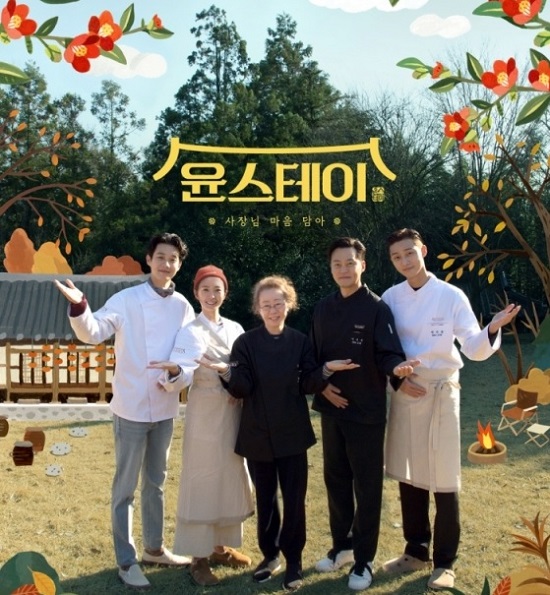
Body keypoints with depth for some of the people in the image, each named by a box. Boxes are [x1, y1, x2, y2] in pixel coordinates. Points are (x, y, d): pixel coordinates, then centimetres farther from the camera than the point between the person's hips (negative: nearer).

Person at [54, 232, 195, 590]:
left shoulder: (183, 306, 3)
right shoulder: (126, 299, -10)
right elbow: (93, 332, -20)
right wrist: (79, 306, -38)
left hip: (165, 408, 5)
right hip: (132, 408, -5)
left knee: (156, 483, 19)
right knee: (126, 487, 4)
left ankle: (154, 548, 35)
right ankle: (126, 561, 17)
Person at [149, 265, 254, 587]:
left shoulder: (236, 329, 7)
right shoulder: (190, 332, -9)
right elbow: (185, 375, -22)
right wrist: (175, 370, -44)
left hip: (233, 413, 6)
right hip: (205, 415, -6)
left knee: (232, 479, 13)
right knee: (203, 481, -1)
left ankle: (221, 546, 29)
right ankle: (200, 557, 11)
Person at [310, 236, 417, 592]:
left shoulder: (377, 308, -10)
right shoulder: (323, 309, 6)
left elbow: (388, 353, -16)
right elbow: (313, 356, 11)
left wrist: (397, 367, -38)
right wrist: (322, 385, -4)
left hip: (367, 412, -5)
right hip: (332, 409, 5)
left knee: (367, 486, 4)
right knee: (336, 480, 16)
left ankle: (364, 560, 17)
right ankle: (342, 546, 33)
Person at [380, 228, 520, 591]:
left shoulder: (451, 296, -9)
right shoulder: (390, 298, 1)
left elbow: (475, 349, -12)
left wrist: (493, 329, -31)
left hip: (440, 392, -4)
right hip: (405, 392, 4)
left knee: (443, 480, 2)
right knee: (409, 476, 13)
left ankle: (445, 562, 17)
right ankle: (416, 551, 30)